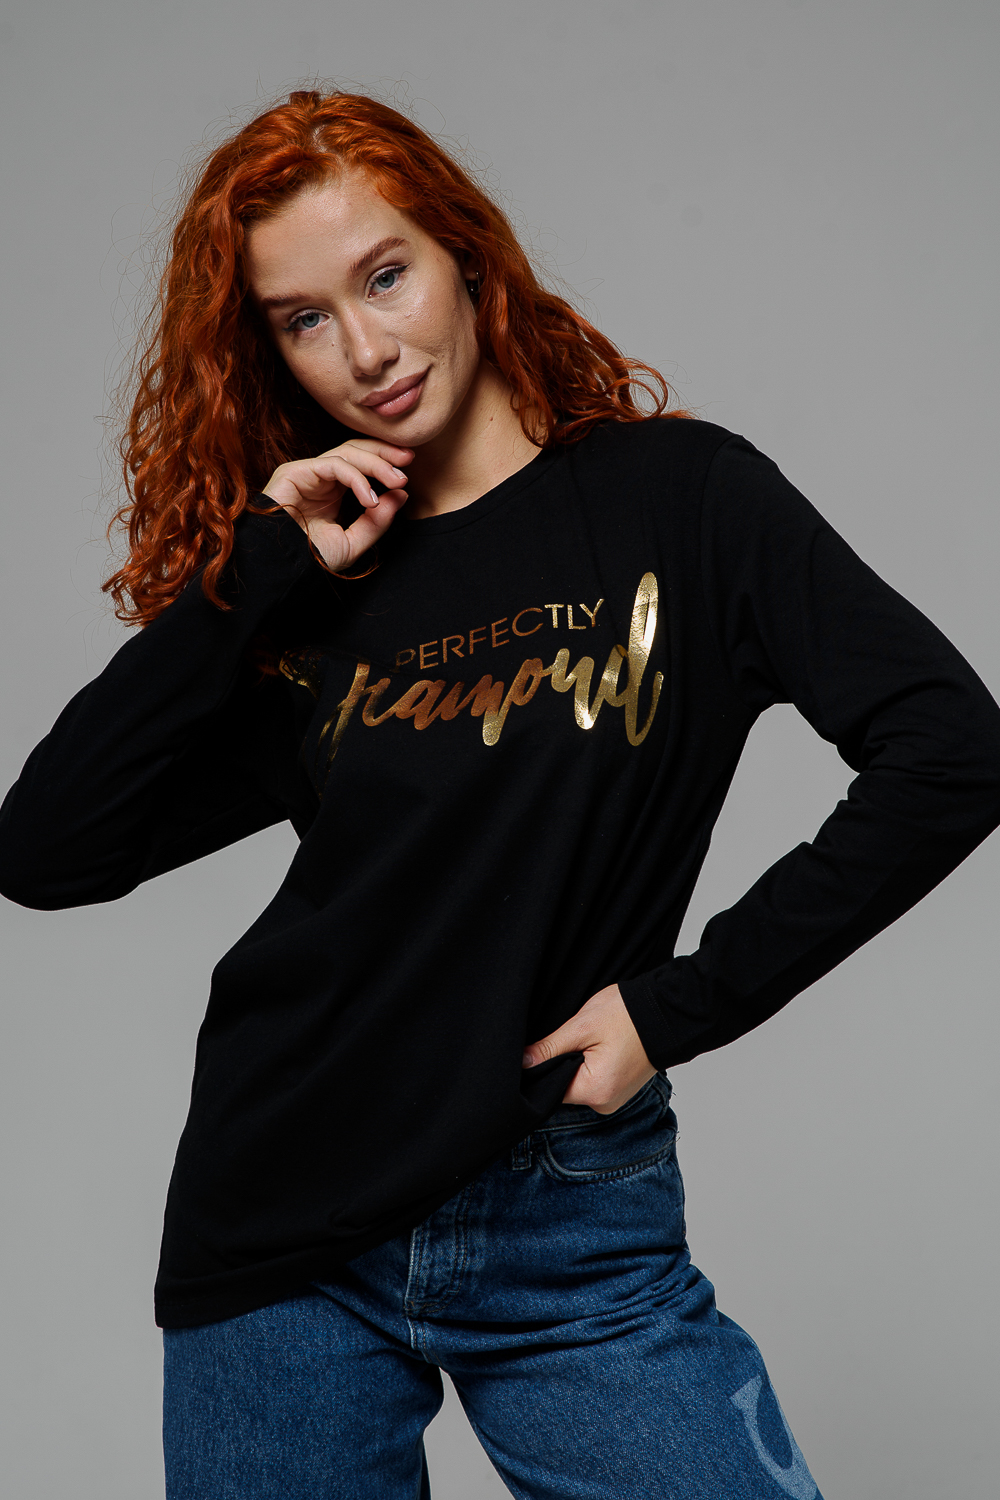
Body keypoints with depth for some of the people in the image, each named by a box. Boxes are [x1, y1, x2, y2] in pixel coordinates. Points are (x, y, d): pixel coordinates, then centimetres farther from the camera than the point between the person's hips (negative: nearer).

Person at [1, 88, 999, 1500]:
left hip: (567, 1222, -2)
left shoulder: (677, 495, -3)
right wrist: (260, 572, -8)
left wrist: (688, 999, -9)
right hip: (278, 1228, 3)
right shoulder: (309, 594, 5)